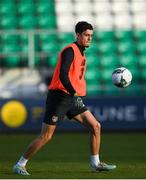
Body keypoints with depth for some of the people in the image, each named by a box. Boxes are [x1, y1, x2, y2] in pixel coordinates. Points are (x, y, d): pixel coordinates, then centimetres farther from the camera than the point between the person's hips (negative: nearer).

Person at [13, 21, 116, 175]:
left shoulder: (80, 53, 16)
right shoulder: (70, 50, -13)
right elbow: (62, 76, -25)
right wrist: (75, 95, -32)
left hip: (73, 98, 9)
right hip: (59, 97, -9)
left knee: (95, 126, 1)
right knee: (46, 136, -7)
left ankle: (95, 164, 10)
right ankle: (20, 165, 3)